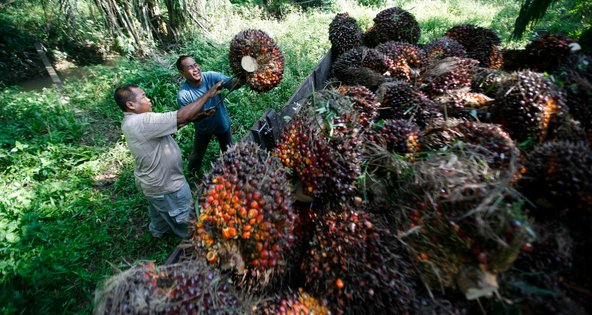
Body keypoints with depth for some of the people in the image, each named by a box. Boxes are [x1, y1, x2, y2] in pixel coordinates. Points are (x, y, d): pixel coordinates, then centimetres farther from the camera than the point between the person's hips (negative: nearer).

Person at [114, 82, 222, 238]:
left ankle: (158, 230, 62)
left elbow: (171, 124, -1)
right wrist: (207, 95, -29)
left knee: (159, 211, 37)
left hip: (151, 182, 10)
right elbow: (181, 117, -36)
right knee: (185, 218, 17)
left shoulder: (131, 121, -1)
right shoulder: (142, 122, -33)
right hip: (166, 186, -10)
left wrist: (195, 117, -11)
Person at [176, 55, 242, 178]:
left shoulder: (211, 76, -23)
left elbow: (232, 84, -35)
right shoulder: (183, 95, -26)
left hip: (222, 122, 1)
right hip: (203, 128, -1)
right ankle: (193, 172, 54)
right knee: (197, 153, 22)